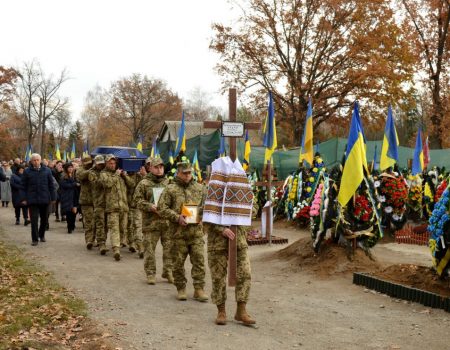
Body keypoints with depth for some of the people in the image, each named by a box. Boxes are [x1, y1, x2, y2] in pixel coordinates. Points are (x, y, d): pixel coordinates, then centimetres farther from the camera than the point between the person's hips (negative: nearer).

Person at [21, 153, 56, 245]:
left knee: (44, 219, 13)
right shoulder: (27, 172, 1)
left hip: (44, 199, 2)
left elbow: (51, 185, 6)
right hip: (32, 199, -2)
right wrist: (24, 199, -2)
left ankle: (41, 235, 32)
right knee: (34, 220, -5)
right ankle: (34, 239, 0)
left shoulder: (47, 171, 4)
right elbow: (24, 186, 3)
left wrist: (53, 198, 2)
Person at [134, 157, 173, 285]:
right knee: (149, 248, 2)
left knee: (169, 247, 4)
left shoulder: (169, 183, 11)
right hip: (150, 221, -2)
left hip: (168, 220, 3)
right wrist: (151, 207, -16)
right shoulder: (143, 184, 1)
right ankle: (150, 273, 12)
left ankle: (168, 271, 16)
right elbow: (138, 200, -2)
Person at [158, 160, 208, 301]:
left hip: (196, 231, 2)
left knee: (199, 260, -2)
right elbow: (162, 208, -2)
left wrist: (201, 217, -3)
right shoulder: (170, 189, 2)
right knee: (178, 262, 5)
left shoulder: (199, 188, 11)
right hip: (178, 231, -2)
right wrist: (177, 217, -13)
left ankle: (199, 289, 5)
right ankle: (181, 288, 18)